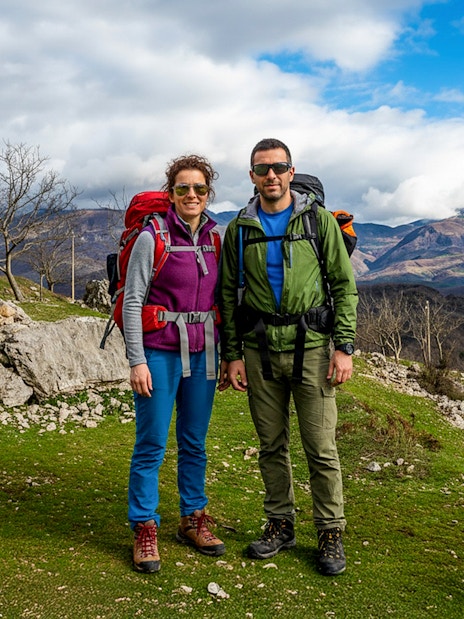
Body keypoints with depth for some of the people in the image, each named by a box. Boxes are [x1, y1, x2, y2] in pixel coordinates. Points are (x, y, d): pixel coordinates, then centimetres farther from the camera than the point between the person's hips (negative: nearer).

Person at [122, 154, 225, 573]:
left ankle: (193, 519, 27)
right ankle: (145, 530, 15)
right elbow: (132, 302, -8)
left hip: (203, 353, 5)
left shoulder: (215, 239, 7)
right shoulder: (152, 238, -7)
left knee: (194, 442, 13)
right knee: (152, 444, 1)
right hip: (161, 353, -4)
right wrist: (137, 360, -12)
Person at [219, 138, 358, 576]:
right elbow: (228, 296, 9)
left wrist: (345, 347, -7)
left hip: (311, 347, -2)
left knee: (321, 448, 0)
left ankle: (331, 533, 16)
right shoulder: (238, 229, 7)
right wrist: (232, 354, 3)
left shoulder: (319, 221, 2)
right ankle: (280, 525, 27)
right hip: (259, 351, 3)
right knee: (271, 445, 11)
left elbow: (344, 286, 1)